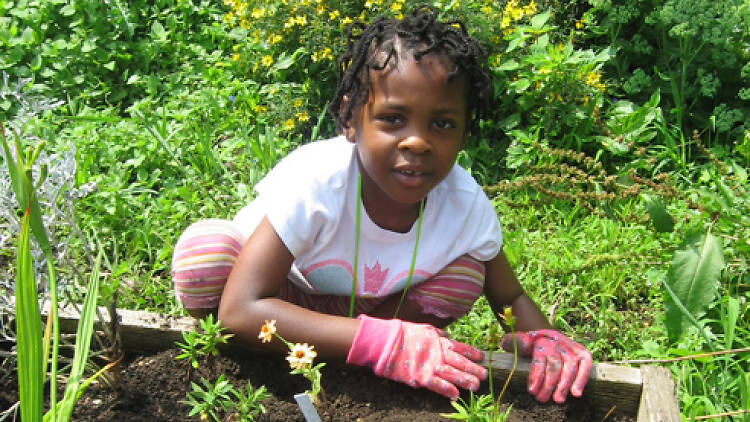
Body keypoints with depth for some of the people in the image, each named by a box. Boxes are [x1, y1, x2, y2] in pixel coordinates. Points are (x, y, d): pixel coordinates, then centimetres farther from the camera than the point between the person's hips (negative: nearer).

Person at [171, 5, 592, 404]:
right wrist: (382, 344, -48)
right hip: (282, 293, -3)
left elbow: (510, 298, -7)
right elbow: (240, 308, -42)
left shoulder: (467, 205, -24)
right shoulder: (315, 180, -37)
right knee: (205, 249, -33)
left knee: (464, 276, -21)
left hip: (360, 302, 4)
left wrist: (544, 337, -32)